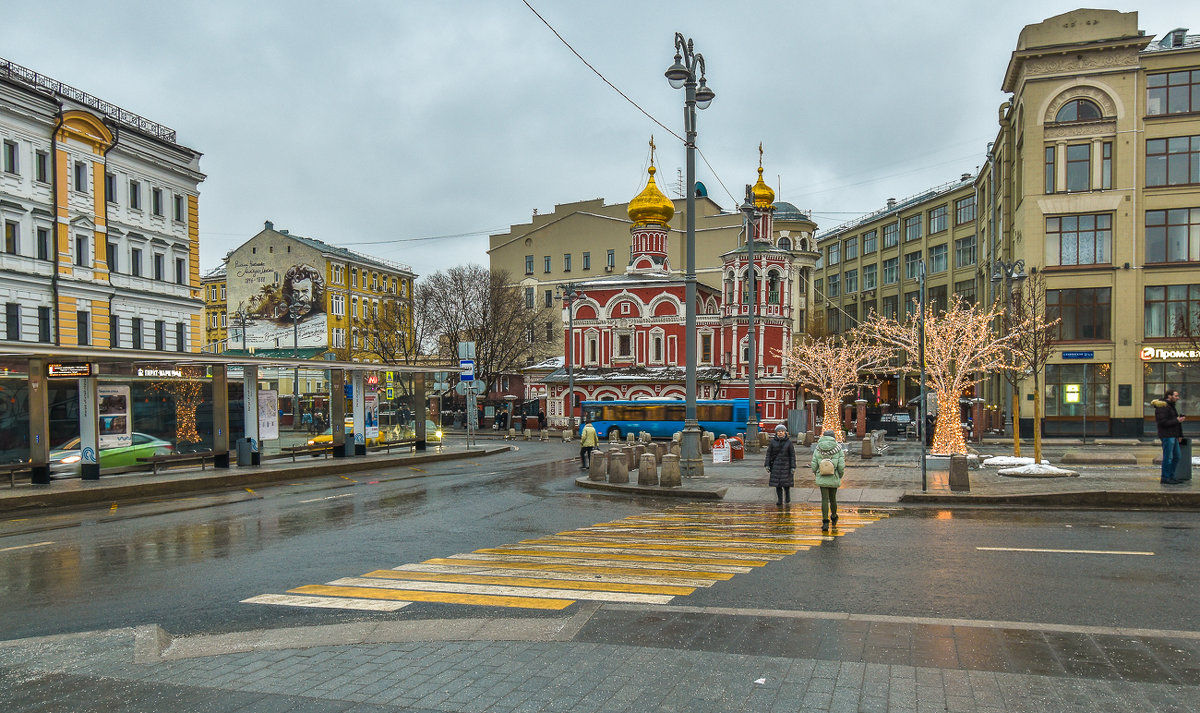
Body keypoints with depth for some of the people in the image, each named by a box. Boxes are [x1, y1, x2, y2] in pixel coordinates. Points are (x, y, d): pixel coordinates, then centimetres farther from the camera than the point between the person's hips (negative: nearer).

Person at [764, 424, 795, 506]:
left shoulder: (789, 442, -3)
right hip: (776, 465, 2)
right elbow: (768, 453, 5)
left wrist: (793, 467, -7)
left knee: (786, 482, 1)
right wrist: (767, 465, 0)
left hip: (785, 465, -1)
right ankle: (780, 500, 11)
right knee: (777, 483, 2)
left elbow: (792, 455, -2)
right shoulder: (773, 441, 1)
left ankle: (787, 495, 30)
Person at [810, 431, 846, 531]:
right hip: (834, 479, 0)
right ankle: (834, 518, 36)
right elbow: (841, 466, -8)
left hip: (822, 479, 0)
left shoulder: (817, 449, -2)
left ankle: (825, 522, -7)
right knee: (833, 499, 17)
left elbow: (814, 466, -2)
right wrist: (839, 477, 10)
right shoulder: (838, 449, -5)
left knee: (824, 500, 2)